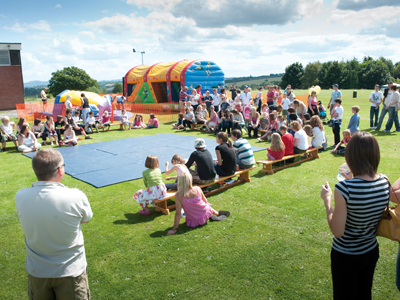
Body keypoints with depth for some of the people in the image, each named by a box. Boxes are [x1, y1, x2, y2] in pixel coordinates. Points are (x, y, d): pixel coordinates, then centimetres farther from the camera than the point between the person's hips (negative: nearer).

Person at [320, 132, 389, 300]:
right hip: (371, 252, 5)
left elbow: (337, 232, -23)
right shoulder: (384, 182, -12)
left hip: (345, 256, -5)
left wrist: (327, 201, -14)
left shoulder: (344, 188, -31)